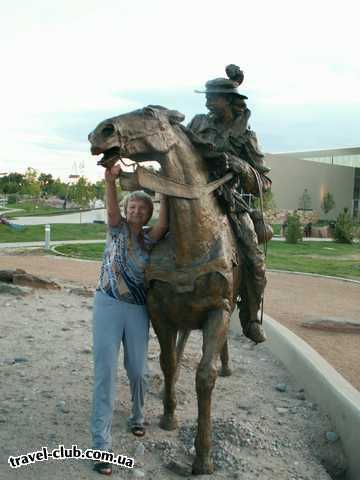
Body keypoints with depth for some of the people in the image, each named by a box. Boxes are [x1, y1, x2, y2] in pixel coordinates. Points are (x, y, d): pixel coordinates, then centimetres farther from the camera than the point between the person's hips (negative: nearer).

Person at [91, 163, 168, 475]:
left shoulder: (151, 238, 5)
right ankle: (101, 444, 1)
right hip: (108, 304, -2)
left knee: (137, 370, 9)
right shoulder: (118, 228, 2)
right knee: (105, 372, -6)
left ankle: (138, 417, 38)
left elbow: (163, 224, -17)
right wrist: (111, 180, -36)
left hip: (138, 310, 2)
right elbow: (111, 208, -18)